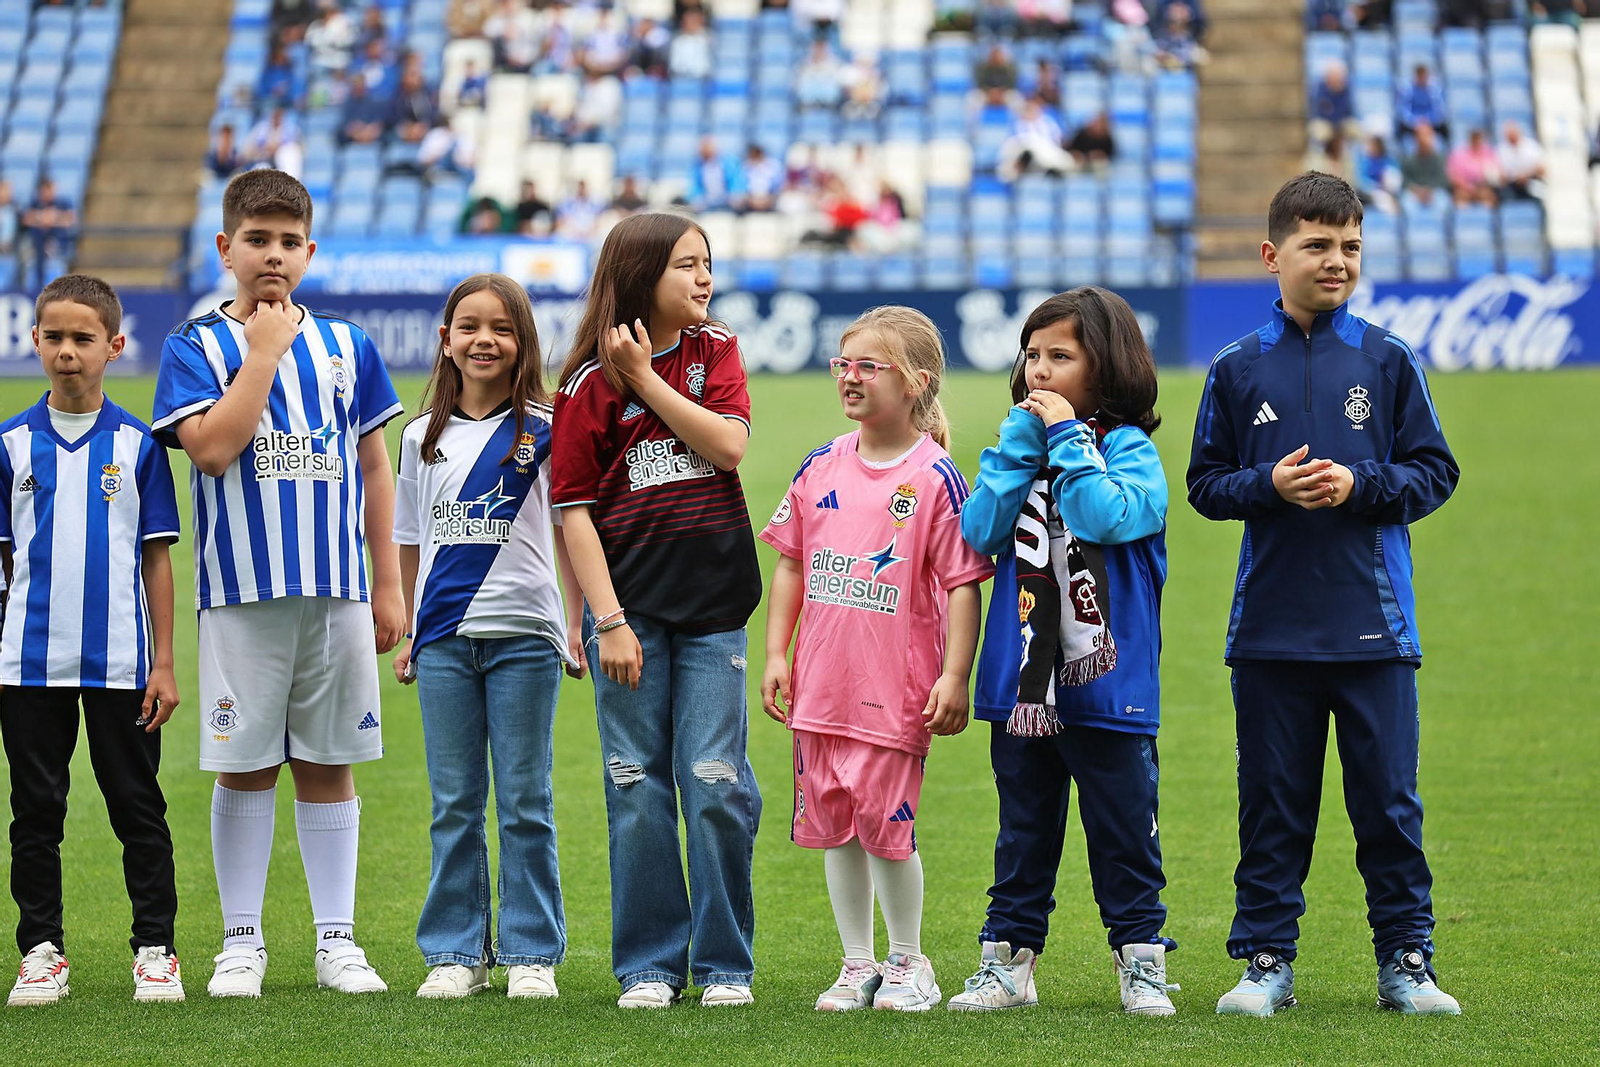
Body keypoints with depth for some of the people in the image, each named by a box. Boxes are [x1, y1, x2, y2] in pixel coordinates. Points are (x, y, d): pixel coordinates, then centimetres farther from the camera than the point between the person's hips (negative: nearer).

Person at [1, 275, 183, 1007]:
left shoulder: (137, 444, 2)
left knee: (138, 809, 4)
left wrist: (164, 664, 0)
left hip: (121, 662, -1)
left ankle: (155, 949, 10)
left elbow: (156, 559, 4)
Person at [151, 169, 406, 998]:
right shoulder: (197, 347, 1)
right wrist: (265, 350, -10)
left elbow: (374, 466, 13)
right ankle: (242, 941, 11)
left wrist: (388, 584, 10)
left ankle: (337, 939, 12)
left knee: (328, 766, 6)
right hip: (242, 594, -2)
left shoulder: (346, 346, 10)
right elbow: (213, 446, -15)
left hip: (337, 594, 2)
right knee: (244, 768, 1)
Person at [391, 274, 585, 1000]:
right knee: (454, 805, 6)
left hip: (523, 635, -3)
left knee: (525, 804, 1)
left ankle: (532, 953, 7)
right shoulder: (424, 437, 10)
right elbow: (411, 543, 16)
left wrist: (577, 626, -3)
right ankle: (456, 953, 11)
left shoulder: (544, 431, 1)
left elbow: (570, 531, 2)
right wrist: (407, 634, 14)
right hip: (444, 639, 3)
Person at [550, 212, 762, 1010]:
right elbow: (574, 509, -4)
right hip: (631, 602, -1)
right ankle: (649, 965, 11)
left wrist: (647, 378, -10)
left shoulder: (715, 351, 7)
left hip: (712, 603, 2)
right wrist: (608, 621, -10)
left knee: (716, 784, -2)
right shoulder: (590, 383, -2)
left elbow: (729, 444, -9)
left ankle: (723, 964, 8)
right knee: (637, 789, 2)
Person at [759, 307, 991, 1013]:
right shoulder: (822, 468, 7)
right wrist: (775, 654, 9)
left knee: (886, 823, -3)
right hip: (821, 685, 5)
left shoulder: (934, 477, -8)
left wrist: (954, 677, -14)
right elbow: (791, 564, 14)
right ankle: (857, 964, 21)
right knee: (832, 822, 9)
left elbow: (963, 583, -9)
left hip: (894, 690, -5)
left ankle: (907, 963, 15)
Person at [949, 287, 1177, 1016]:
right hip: (1021, 682, 4)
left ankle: (1141, 963, 12)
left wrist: (1065, 435, -16)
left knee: (1123, 832, 4)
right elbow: (979, 531, -4)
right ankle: (1007, 960, 19)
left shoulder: (1131, 450, -4)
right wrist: (1023, 438, -7)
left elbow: (1108, 517, -24)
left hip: (1108, 681, -4)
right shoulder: (1021, 444, 10)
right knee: (1023, 832, 13)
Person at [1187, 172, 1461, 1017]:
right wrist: (1269, 486, -11)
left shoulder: (1388, 361, 4)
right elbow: (1206, 485, 7)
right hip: (1271, 624, 1)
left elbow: (1434, 471, 4)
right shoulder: (1238, 370, 5)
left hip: (1374, 622, -1)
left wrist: (1359, 485, -12)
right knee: (1272, 803, 5)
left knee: (1388, 798, 1)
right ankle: (1265, 961, 13)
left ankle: (1405, 961, 10)